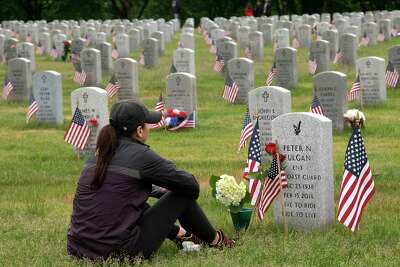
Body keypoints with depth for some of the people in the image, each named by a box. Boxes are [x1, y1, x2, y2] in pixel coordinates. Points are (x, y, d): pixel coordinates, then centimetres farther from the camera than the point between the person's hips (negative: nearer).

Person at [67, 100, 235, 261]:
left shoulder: (98, 155, 12)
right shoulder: (140, 156, -10)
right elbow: (191, 186, -2)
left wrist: (160, 190, 35)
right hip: (121, 252, -8)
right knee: (182, 195, 8)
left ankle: (180, 234, 49)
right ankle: (214, 240, 28)